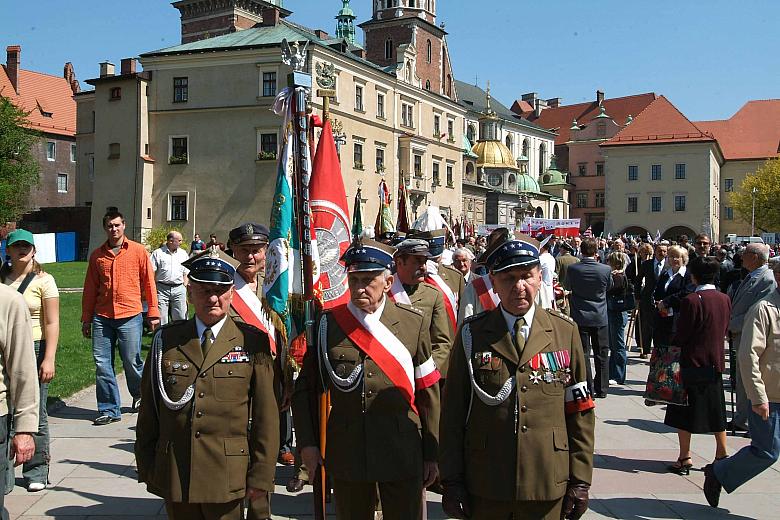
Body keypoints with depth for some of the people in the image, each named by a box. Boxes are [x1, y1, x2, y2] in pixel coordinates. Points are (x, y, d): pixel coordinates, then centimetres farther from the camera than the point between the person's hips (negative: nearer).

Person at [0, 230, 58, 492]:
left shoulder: (43, 280, -1)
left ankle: (37, 472, 15)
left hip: (34, 348, -3)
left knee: (35, 414, 3)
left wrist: (49, 359, -12)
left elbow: (52, 323, -5)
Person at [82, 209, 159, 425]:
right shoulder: (97, 255, 10)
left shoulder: (138, 251, 2)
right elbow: (90, 288, 13)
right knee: (102, 364, 1)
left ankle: (139, 394, 31)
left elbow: (149, 283, 3)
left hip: (130, 317, -3)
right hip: (102, 318, 3)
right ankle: (109, 410, 11)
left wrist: (153, 313, 0)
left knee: (132, 362, 2)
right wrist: (86, 318, 13)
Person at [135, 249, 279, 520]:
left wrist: (261, 475, -4)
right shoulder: (166, 339, 4)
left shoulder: (252, 341, -2)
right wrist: (146, 467, 7)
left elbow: (266, 415, -2)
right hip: (174, 476, 2)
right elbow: (149, 407, 8)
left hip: (227, 477, -2)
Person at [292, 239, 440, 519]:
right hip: (346, 453, 1)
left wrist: (432, 454, 2)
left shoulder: (413, 323, -1)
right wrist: (307, 443, -3)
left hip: (402, 453, 0)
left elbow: (428, 392, 2)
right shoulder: (328, 324, -1)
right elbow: (305, 388, 5)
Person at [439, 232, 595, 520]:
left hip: (548, 486, 1)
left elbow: (580, 411, 3)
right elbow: (454, 410, -1)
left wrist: (580, 479, 0)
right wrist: (452, 480, -3)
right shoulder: (472, 334, 0)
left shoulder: (565, 331, 2)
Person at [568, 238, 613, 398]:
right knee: (602, 354, 12)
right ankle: (601, 389, 18)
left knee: (583, 354, 5)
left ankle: (588, 389, 5)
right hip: (600, 318, 1)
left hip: (580, 317, -1)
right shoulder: (606, 269, -11)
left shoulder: (572, 269, -11)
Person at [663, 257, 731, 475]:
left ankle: (685, 459, 7)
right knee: (716, 412, 16)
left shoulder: (691, 301, -18)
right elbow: (726, 330, 10)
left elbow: (682, 334, -16)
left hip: (692, 362, -6)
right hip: (716, 362, 6)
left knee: (684, 412, 5)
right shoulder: (725, 299, 2)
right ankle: (721, 456, 21)